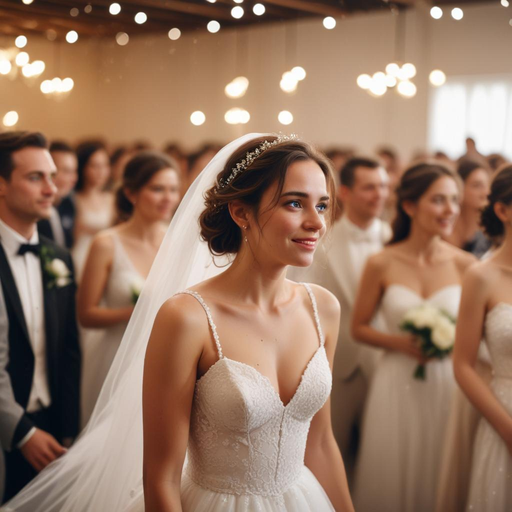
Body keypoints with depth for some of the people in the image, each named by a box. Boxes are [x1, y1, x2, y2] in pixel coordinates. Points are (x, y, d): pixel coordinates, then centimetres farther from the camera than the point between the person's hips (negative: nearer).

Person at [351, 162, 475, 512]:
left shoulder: (465, 265, -3)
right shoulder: (381, 265, -5)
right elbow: (359, 328, 3)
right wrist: (402, 343, -13)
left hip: (448, 384, 1)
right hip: (397, 384, -1)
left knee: (440, 478, 11)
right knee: (393, 478, 10)